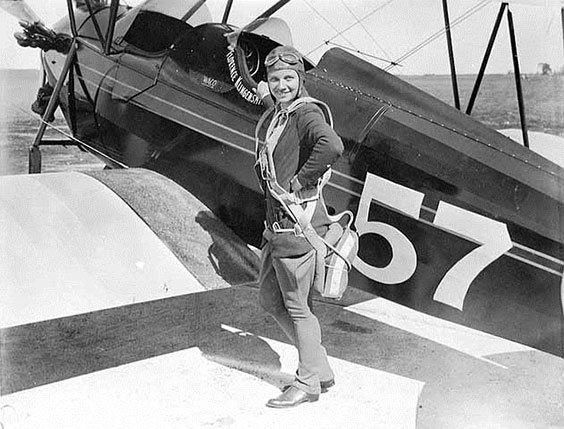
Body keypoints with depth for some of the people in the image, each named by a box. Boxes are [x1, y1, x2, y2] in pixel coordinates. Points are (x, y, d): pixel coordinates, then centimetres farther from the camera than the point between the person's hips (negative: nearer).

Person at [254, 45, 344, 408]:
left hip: (297, 224, -11)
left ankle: (308, 382, 23)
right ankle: (320, 369, 30)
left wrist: (298, 182, -27)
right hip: (277, 224, 11)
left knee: (296, 306, 3)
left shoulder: (306, 113, -15)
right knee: (270, 299, 19)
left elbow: (332, 146, -36)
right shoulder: (278, 115, 15)